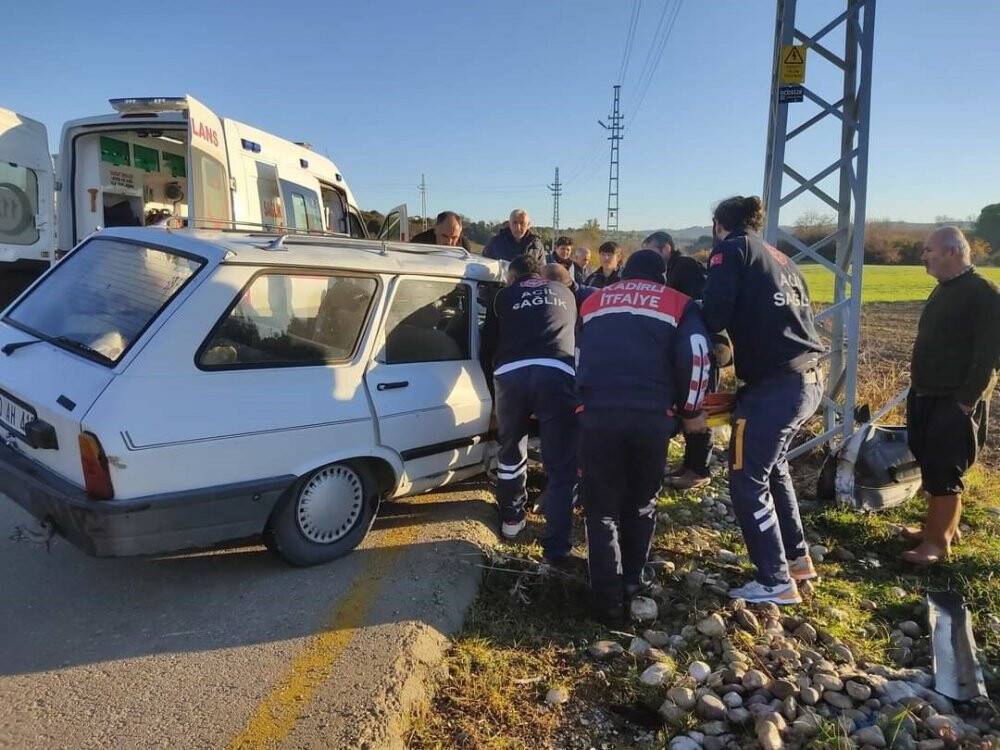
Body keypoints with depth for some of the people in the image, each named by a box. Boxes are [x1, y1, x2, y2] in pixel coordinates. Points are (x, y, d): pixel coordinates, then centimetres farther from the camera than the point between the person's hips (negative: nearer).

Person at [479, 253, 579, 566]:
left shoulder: (504, 296, 26)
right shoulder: (564, 293, 31)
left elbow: (487, 344, 28)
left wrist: (493, 380, 42)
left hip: (511, 374, 1)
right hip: (557, 374, 0)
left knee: (510, 451, 23)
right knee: (560, 466, 7)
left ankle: (511, 518, 40)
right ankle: (556, 547, 9)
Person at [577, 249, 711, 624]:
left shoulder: (594, 301, 25)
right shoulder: (678, 303, 15)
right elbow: (696, 355, -2)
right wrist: (690, 409, 9)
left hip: (597, 413, 1)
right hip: (652, 416, 0)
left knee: (602, 508, 10)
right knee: (641, 503, 21)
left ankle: (608, 599, 8)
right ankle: (632, 581, 30)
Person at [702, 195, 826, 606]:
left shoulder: (733, 249, -3)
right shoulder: (779, 258, 19)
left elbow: (714, 315, -14)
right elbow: (798, 314, 17)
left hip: (775, 385, -9)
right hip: (808, 379, 9)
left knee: (748, 481, 2)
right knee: (773, 468, 25)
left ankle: (777, 583, 9)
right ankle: (797, 557, 35)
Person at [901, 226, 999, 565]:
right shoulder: (944, 289, 14)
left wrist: (967, 400, -21)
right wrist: (919, 389, 16)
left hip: (955, 402, -9)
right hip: (927, 397, 9)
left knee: (942, 472, -4)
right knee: (930, 464, 15)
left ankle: (938, 541, 6)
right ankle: (940, 525, 28)